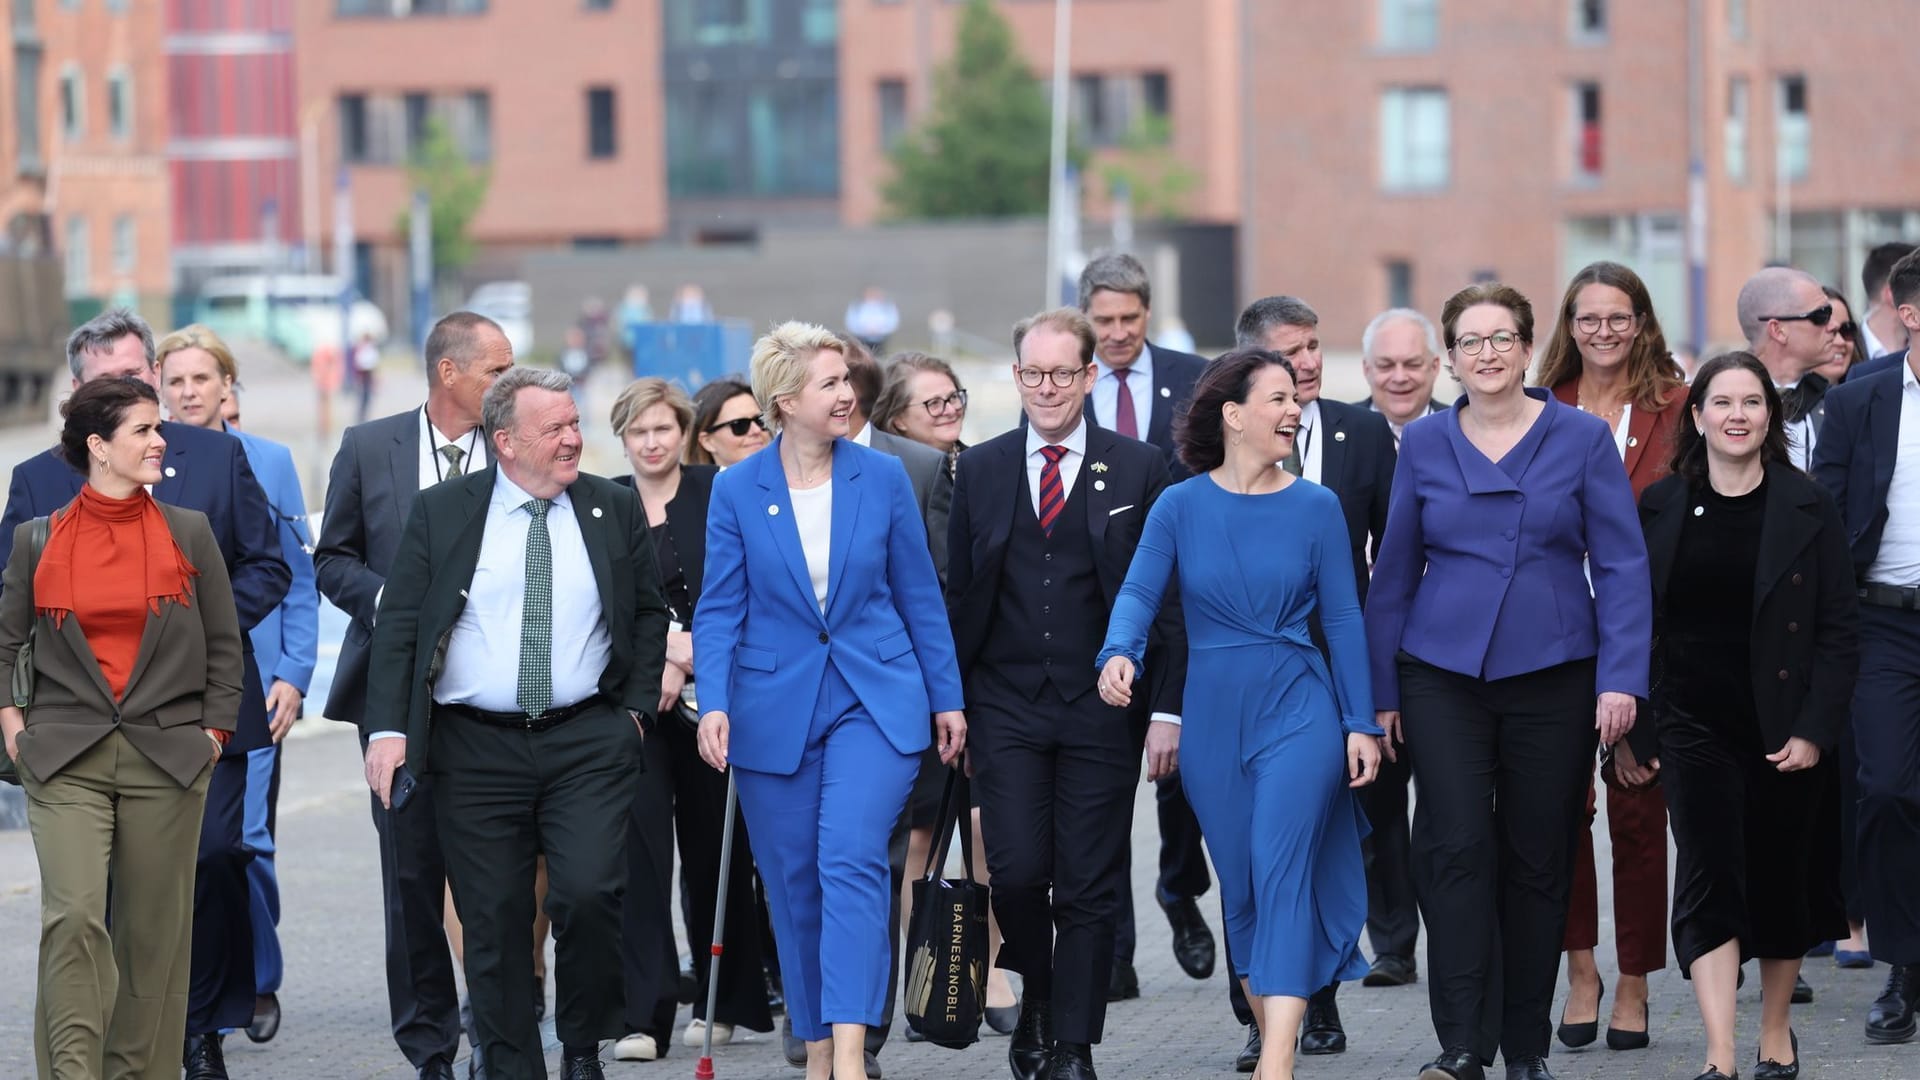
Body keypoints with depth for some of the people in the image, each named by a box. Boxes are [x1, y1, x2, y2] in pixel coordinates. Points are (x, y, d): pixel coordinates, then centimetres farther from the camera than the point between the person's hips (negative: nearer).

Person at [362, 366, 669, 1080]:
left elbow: (649, 613, 15)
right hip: (474, 747, 0)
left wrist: (636, 707, 5)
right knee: (493, 921, 1)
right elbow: (398, 626, 0)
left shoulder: (614, 510, 7)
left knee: (589, 893, -15)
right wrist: (387, 729, -8)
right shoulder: (441, 512, 2)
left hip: (587, 741, 0)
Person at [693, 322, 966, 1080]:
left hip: (876, 699, -1)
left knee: (851, 860, -18)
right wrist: (713, 702, -13)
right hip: (774, 708, 1)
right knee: (794, 884, 7)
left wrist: (947, 698, 8)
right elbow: (720, 609, 0)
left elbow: (918, 594, 7)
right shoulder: (736, 491, -1)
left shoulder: (883, 477, 0)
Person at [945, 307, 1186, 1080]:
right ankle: (1037, 996, 19)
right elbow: (959, 597, 10)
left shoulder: (1139, 469, 2)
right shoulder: (980, 470, 7)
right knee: (1016, 871, -8)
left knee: (1090, 888, 0)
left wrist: (1167, 709, -5)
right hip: (1006, 705, 1)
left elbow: (1166, 600, 1)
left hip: (1103, 706, -1)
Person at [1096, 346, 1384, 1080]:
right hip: (1213, 716, 2)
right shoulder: (1181, 506, 1)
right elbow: (1139, 591, -6)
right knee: (1241, 887, 9)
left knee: (1283, 869, -16)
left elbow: (1342, 618, 2)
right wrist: (1120, 653, -27)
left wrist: (1361, 723, -1)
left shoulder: (1316, 507, 1)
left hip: (1298, 709, -2)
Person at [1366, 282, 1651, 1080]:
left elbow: (1621, 564, -2)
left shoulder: (1582, 438, -1)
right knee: (1456, 847, -12)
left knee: (1538, 859, 5)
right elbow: (1395, 571, 10)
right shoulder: (1423, 444, 5)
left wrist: (1621, 678, -11)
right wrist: (1383, 690, 9)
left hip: (1553, 676, 0)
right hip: (1444, 676, 0)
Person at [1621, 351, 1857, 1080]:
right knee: (1708, 881, -10)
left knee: (1781, 880, 9)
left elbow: (1839, 629, -3)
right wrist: (1630, 732, 3)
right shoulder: (1659, 508, 3)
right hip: (1694, 726, 0)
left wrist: (1815, 730, -11)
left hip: (1785, 732, 0)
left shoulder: (1807, 508, -1)